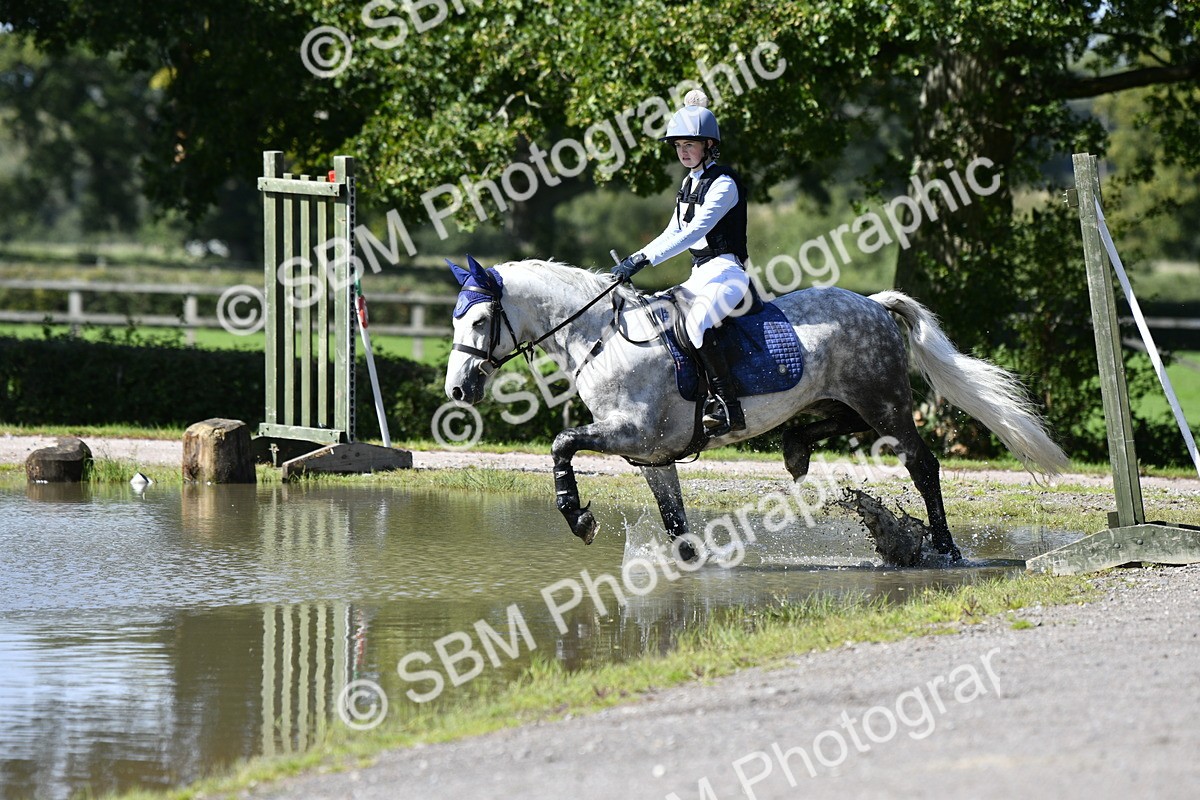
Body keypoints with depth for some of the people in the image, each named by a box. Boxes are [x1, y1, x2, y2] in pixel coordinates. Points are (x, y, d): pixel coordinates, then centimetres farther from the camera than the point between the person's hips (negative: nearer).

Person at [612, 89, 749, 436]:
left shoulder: (723, 183, -12)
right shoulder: (690, 182, 15)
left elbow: (693, 232, -23)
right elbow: (673, 233, 19)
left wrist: (642, 259, -29)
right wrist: (632, 263, 7)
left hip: (726, 272, -10)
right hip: (701, 275, 10)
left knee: (695, 321, -34)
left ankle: (728, 407, -35)